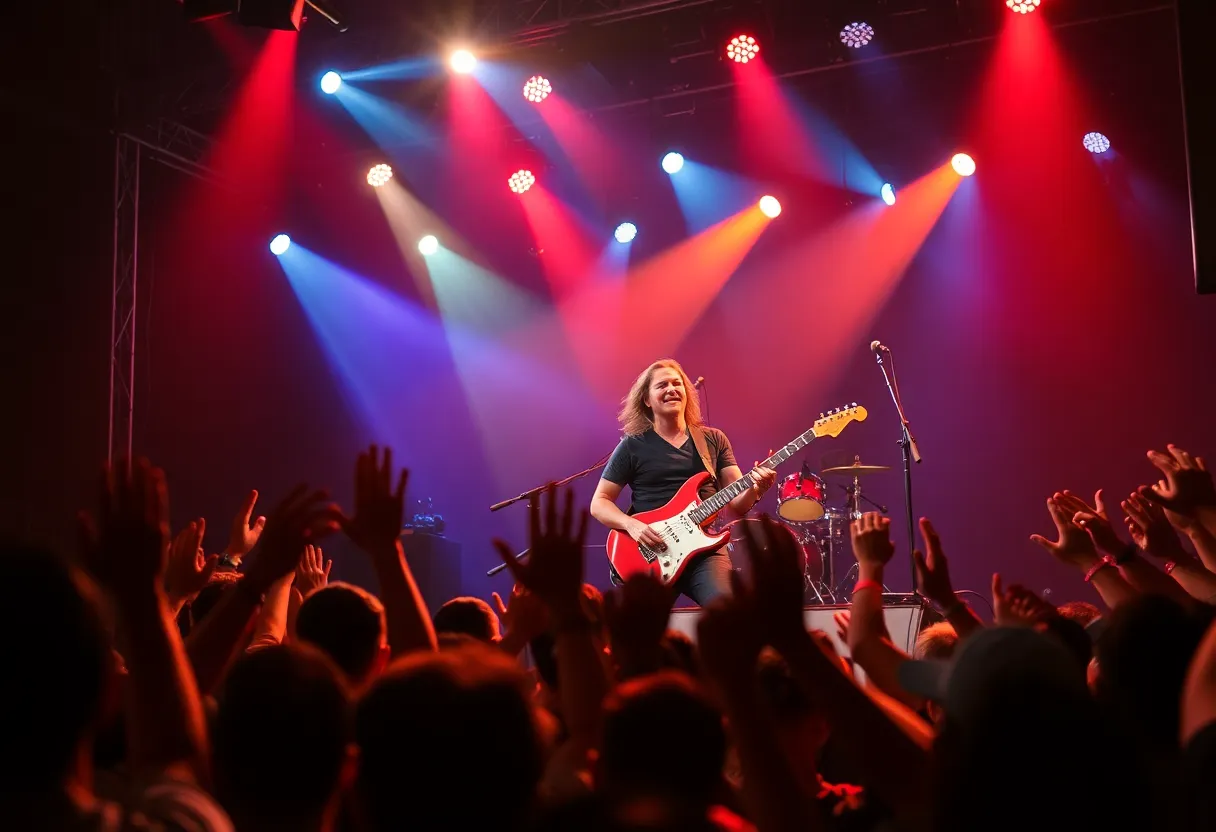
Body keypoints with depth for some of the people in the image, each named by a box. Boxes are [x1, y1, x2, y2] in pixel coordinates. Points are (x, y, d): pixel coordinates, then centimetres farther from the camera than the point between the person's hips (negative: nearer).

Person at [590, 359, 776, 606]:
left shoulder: (714, 440, 12)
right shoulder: (633, 446, 6)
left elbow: (737, 504, 8)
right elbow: (599, 503, 7)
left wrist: (755, 488, -14)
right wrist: (631, 525, -12)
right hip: (649, 554, -1)